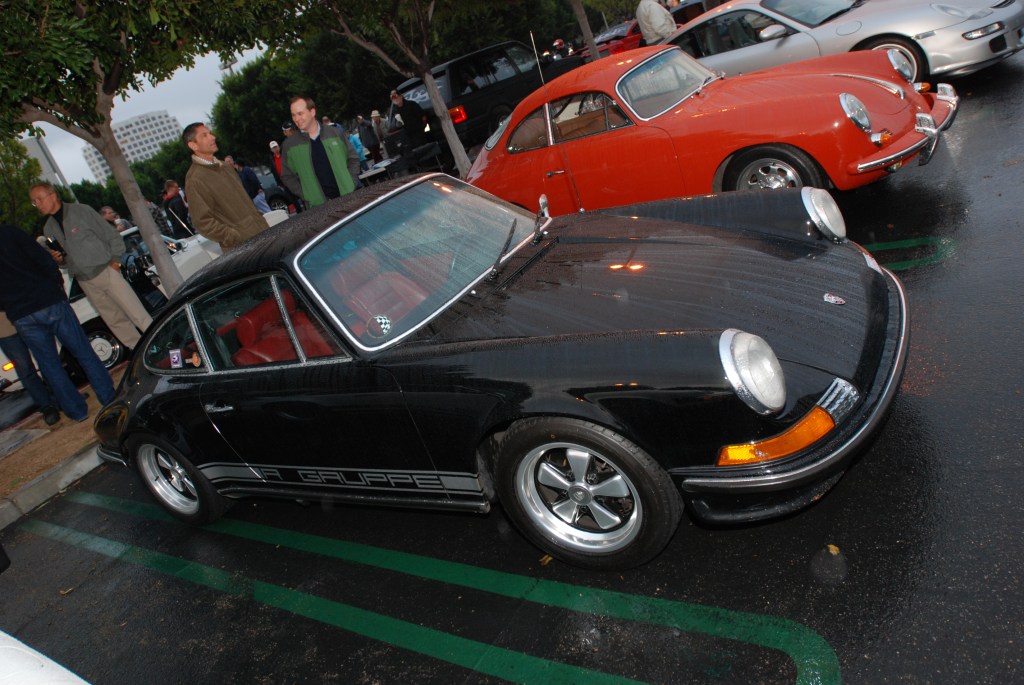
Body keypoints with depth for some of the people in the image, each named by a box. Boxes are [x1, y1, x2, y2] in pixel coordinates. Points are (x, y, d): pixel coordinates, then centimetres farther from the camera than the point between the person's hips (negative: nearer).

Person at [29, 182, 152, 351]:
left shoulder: (81, 211, -3)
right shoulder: (48, 229, 11)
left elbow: (111, 234, -1)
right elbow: (63, 261, 20)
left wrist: (115, 260, -7)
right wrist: (58, 259, -2)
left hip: (106, 272, -5)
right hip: (85, 282, 5)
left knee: (138, 314, -9)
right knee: (116, 321, 7)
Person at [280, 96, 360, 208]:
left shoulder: (335, 133, 2)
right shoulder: (289, 145, 1)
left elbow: (353, 159, 9)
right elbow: (288, 176, 5)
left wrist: (350, 186, -2)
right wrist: (308, 197, -5)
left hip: (348, 199, 1)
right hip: (319, 207, -1)